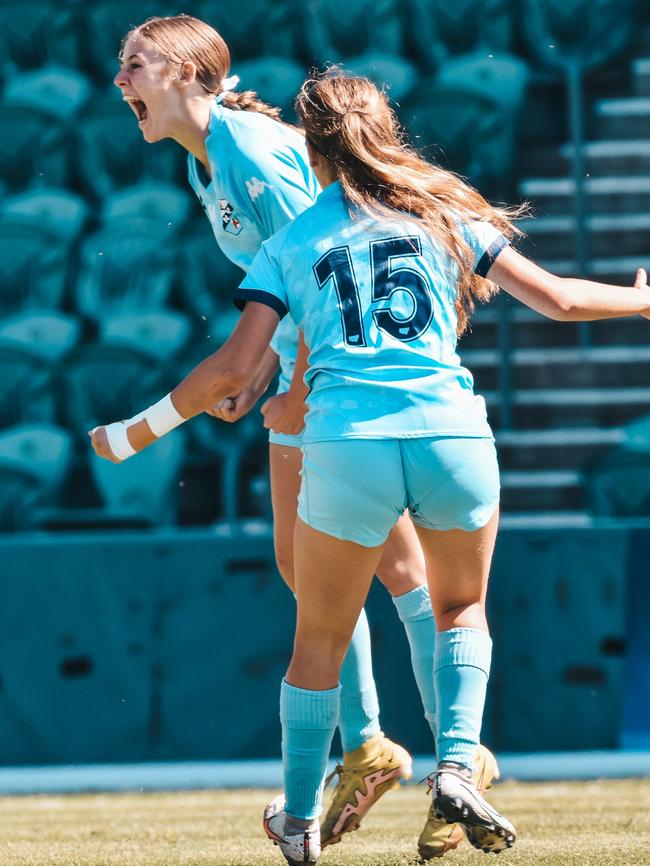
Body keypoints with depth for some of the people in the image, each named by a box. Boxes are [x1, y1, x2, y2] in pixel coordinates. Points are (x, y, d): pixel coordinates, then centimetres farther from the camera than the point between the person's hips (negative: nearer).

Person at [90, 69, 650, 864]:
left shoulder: (288, 244, 12)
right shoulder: (445, 215, 14)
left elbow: (234, 368, 4)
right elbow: (558, 299, 14)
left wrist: (137, 431, 15)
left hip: (346, 446, -1)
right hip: (452, 436, 1)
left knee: (321, 639, 16)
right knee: (462, 608, 25)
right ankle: (456, 767, 4)